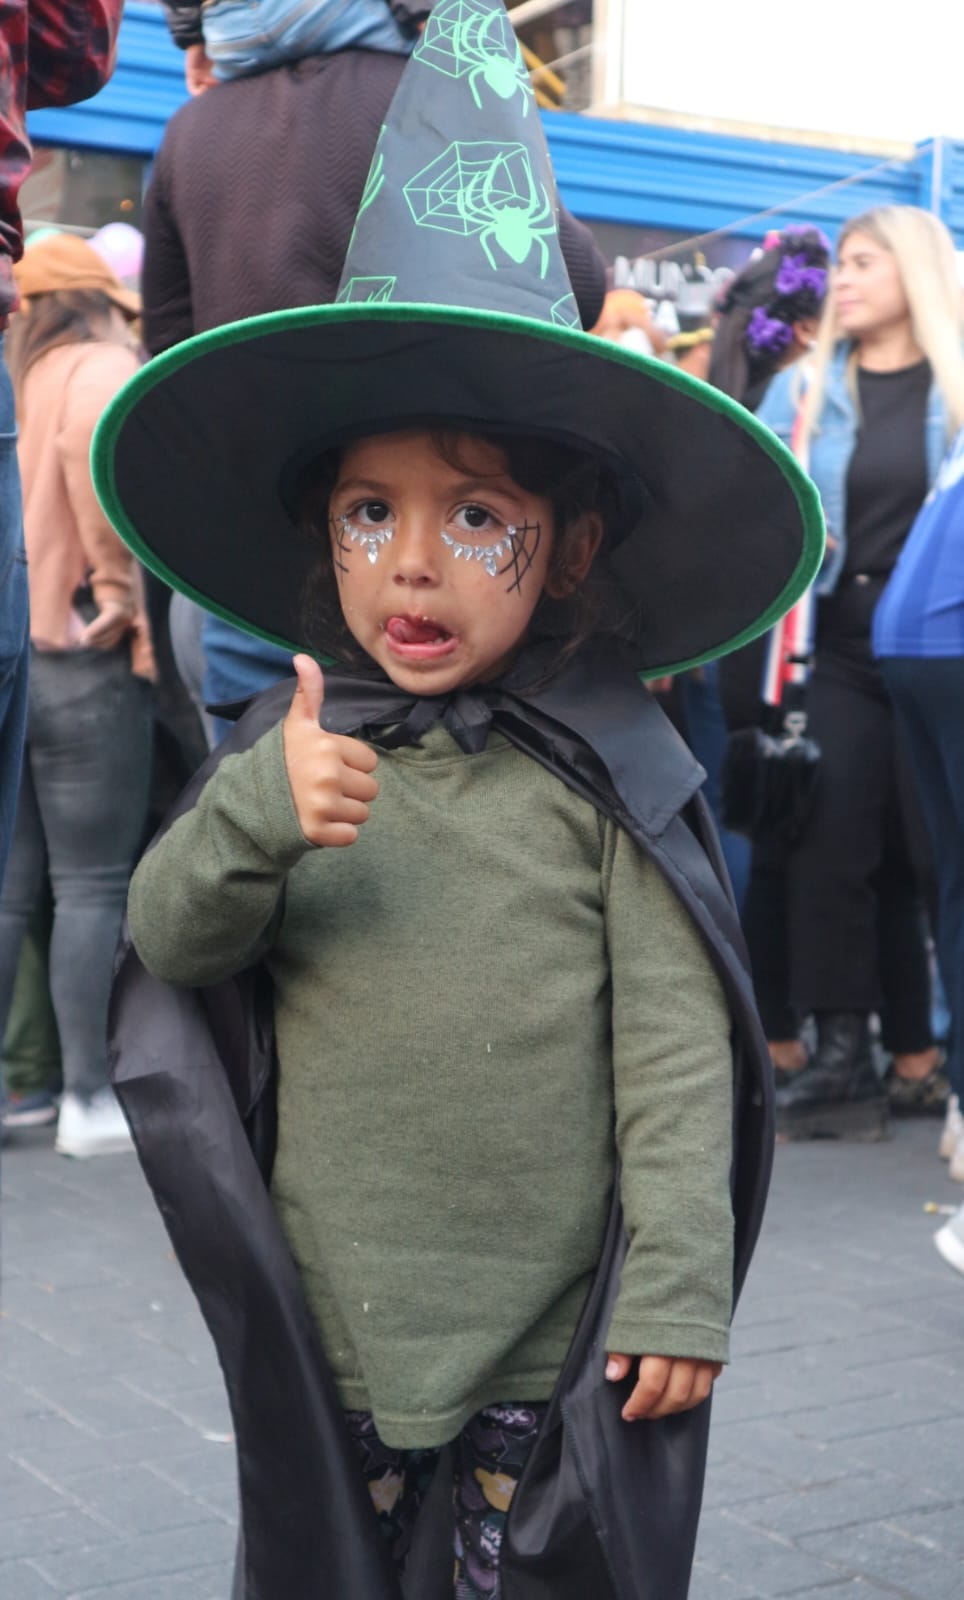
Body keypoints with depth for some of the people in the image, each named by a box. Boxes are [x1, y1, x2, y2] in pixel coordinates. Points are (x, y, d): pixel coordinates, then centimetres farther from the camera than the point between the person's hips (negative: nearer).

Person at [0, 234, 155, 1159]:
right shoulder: (101, 370, -5)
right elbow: (96, 450, -25)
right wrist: (119, 589, -17)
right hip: (85, 662, -7)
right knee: (93, 887, 0)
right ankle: (88, 1101, 4)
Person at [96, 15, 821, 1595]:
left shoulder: (613, 765, -9)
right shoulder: (290, 747, -2)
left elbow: (673, 1047, -8)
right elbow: (168, 945, -2)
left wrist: (678, 1283, -9)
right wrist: (253, 821, -21)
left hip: (556, 1327, -2)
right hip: (329, 1315, 2)